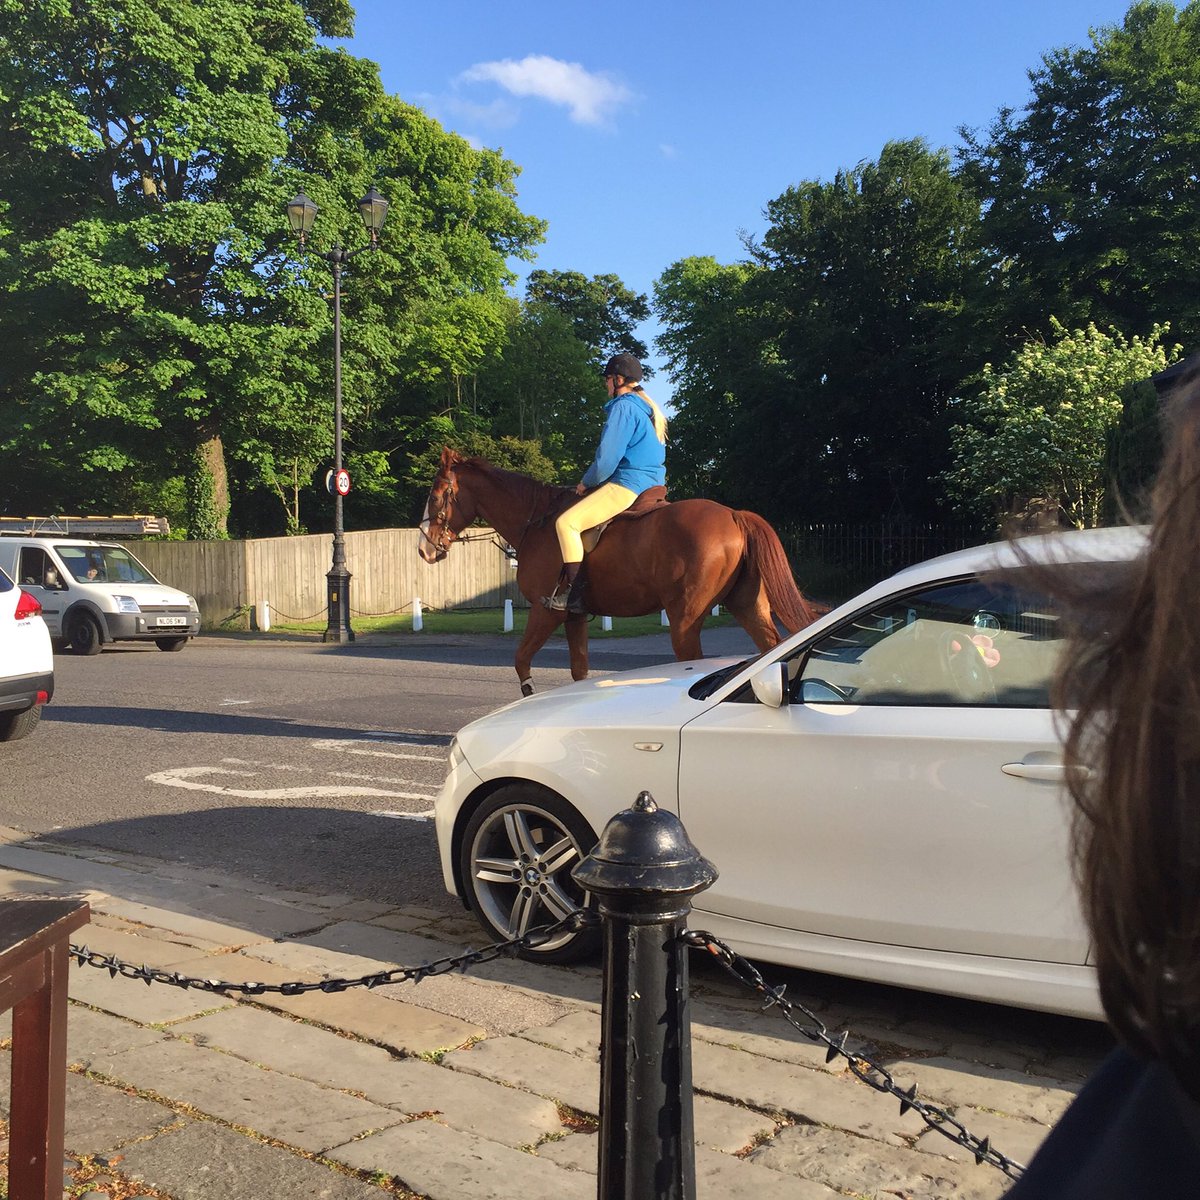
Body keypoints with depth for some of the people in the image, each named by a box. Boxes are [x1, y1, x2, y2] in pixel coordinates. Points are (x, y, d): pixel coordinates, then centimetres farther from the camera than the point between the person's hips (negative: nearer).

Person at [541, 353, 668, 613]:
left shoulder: (623, 407, -11)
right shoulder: (649, 410, 18)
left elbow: (606, 459, -16)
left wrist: (586, 482, 2)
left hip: (627, 485, -11)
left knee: (566, 523, -13)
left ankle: (574, 595, -17)